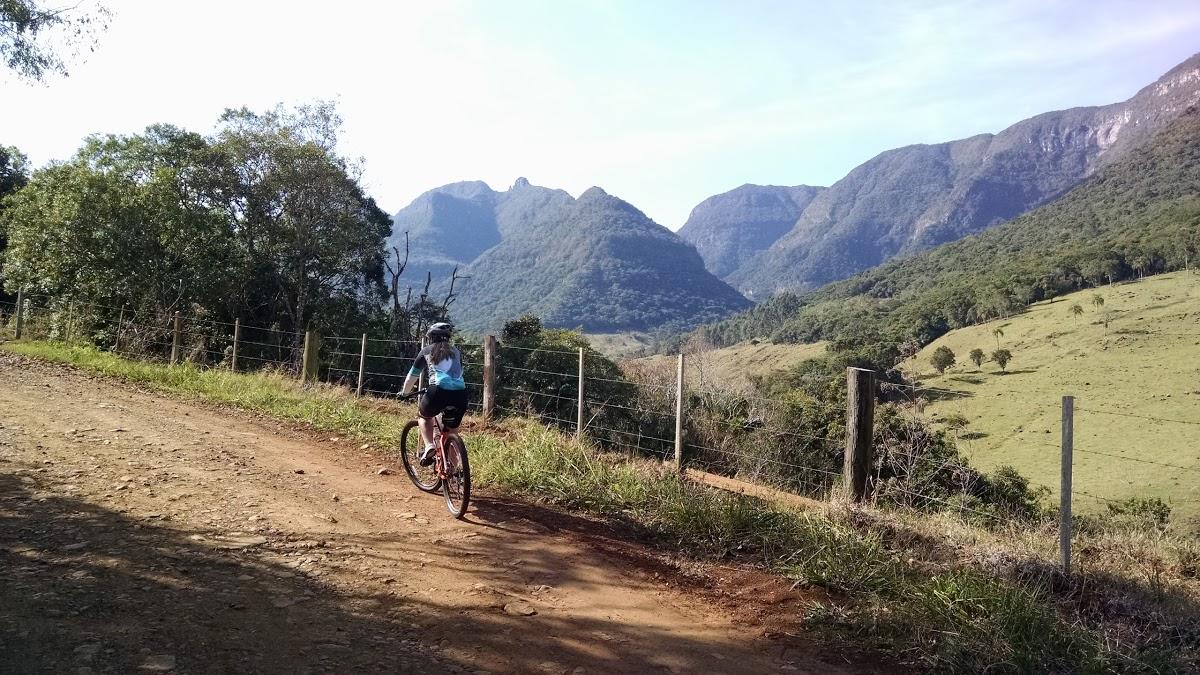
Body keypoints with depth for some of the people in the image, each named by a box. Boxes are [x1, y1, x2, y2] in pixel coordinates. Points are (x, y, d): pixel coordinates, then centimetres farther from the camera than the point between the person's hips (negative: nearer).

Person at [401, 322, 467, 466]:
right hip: (460, 393, 3)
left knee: (424, 416, 28)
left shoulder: (427, 351, 19)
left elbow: (412, 376, 27)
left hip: (439, 391, -3)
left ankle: (429, 446, 6)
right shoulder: (455, 351, 27)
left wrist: (405, 392, 45)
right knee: (451, 432, 20)